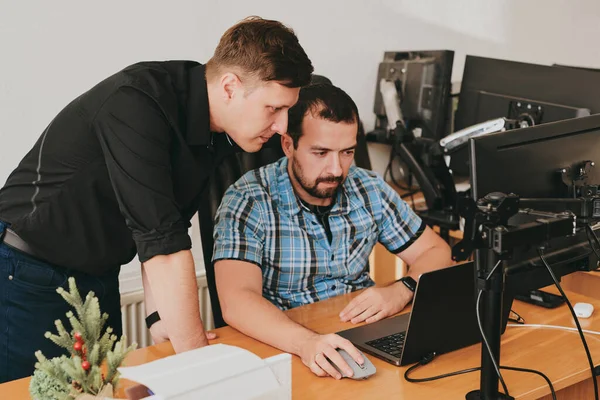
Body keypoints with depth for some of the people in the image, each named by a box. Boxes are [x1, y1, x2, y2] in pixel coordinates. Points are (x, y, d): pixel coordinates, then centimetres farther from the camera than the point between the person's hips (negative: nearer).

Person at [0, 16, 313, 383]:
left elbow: (171, 224, 2)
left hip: (101, 275, 7)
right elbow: (161, 236, -32)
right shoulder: (137, 104, -30)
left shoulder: (223, 132, -5)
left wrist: (161, 315, -6)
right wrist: (197, 355, -27)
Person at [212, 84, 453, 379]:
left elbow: (436, 252, 6)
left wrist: (401, 292, -15)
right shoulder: (247, 203, -14)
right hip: (284, 347, -4)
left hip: (363, 339, 4)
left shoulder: (369, 190, 0)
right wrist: (305, 342, -43)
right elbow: (237, 301, -26)